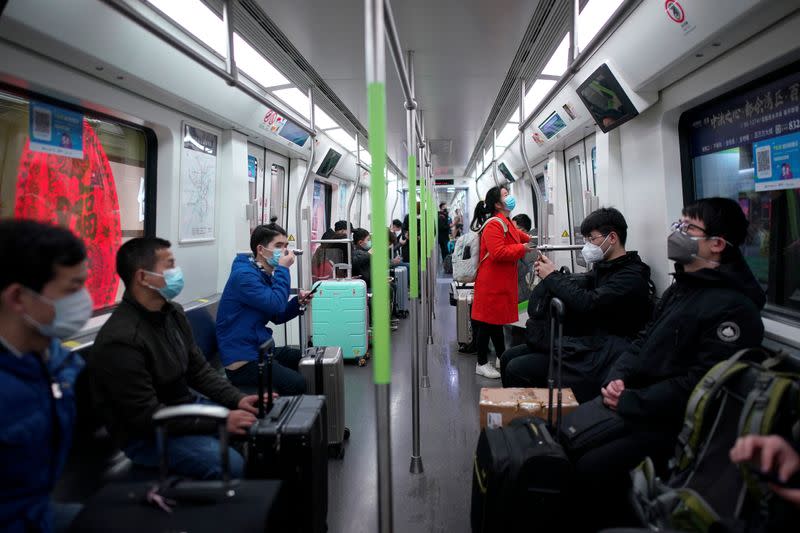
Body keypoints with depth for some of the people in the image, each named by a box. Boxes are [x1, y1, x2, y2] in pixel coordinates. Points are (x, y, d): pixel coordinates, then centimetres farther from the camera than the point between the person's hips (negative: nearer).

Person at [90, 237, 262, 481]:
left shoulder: (173, 313, 2)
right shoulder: (121, 339, -26)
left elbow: (199, 369, 8)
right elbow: (147, 416, -25)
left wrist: (237, 400, -7)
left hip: (186, 410, 8)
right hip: (146, 435, -8)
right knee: (233, 465, -27)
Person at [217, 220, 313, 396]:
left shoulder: (265, 274, 14)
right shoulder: (244, 275, -17)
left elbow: (277, 316, 18)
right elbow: (275, 304, -26)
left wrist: (298, 303, -1)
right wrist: (283, 269, -16)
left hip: (260, 349, 10)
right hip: (242, 361, -10)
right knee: (298, 384, -26)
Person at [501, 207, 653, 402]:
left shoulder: (632, 276, -17)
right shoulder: (604, 266, 12)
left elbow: (589, 303, -26)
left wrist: (552, 277, -13)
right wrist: (548, 273, -7)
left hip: (598, 355, -9)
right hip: (582, 340, 10)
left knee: (516, 370, -19)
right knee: (509, 357, 5)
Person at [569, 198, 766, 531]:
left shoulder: (732, 307, -19)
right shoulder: (682, 287, 13)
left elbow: (701, 385, -24)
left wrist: (629, 402, -19)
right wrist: (618, 376, -4)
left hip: (672, 423, -9)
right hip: (631, 404, 9)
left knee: (589, 470, -21)